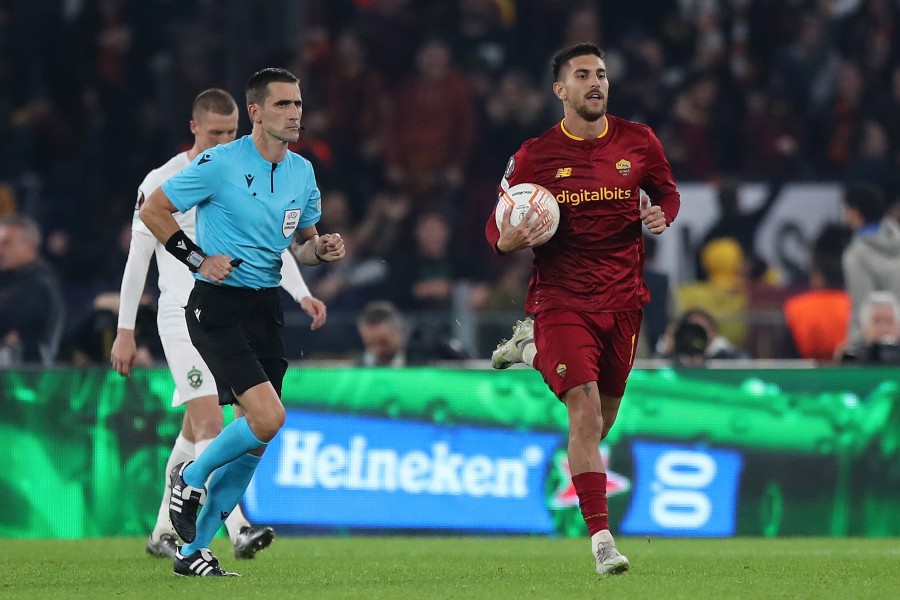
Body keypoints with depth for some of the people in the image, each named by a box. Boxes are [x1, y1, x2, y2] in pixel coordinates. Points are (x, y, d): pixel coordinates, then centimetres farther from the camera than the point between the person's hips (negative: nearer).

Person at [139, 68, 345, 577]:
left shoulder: (302, 172, 9)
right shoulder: (220, 164, -11)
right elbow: (153, 210, -4)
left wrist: (321, 249, -1)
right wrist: (198, 258, -12)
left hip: (267, 306, 7)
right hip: (218, 305, -7)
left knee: (256, 440, 5)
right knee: (269, 419, -21)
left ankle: (193, 549, 17)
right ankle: (191, 476, 7)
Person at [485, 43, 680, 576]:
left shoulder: (639, 142, 2)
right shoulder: (535, 156, -4)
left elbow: (667, 191, 17)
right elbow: (499, 226, 3)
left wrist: (661, 216, -6)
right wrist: (507, 241, -21)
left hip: (622, 298, 4)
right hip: (560, 298, -3)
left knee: (603, 419, 14)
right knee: (585, 410, -17)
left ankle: (532, 351, 45)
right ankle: (601, 537, -16)